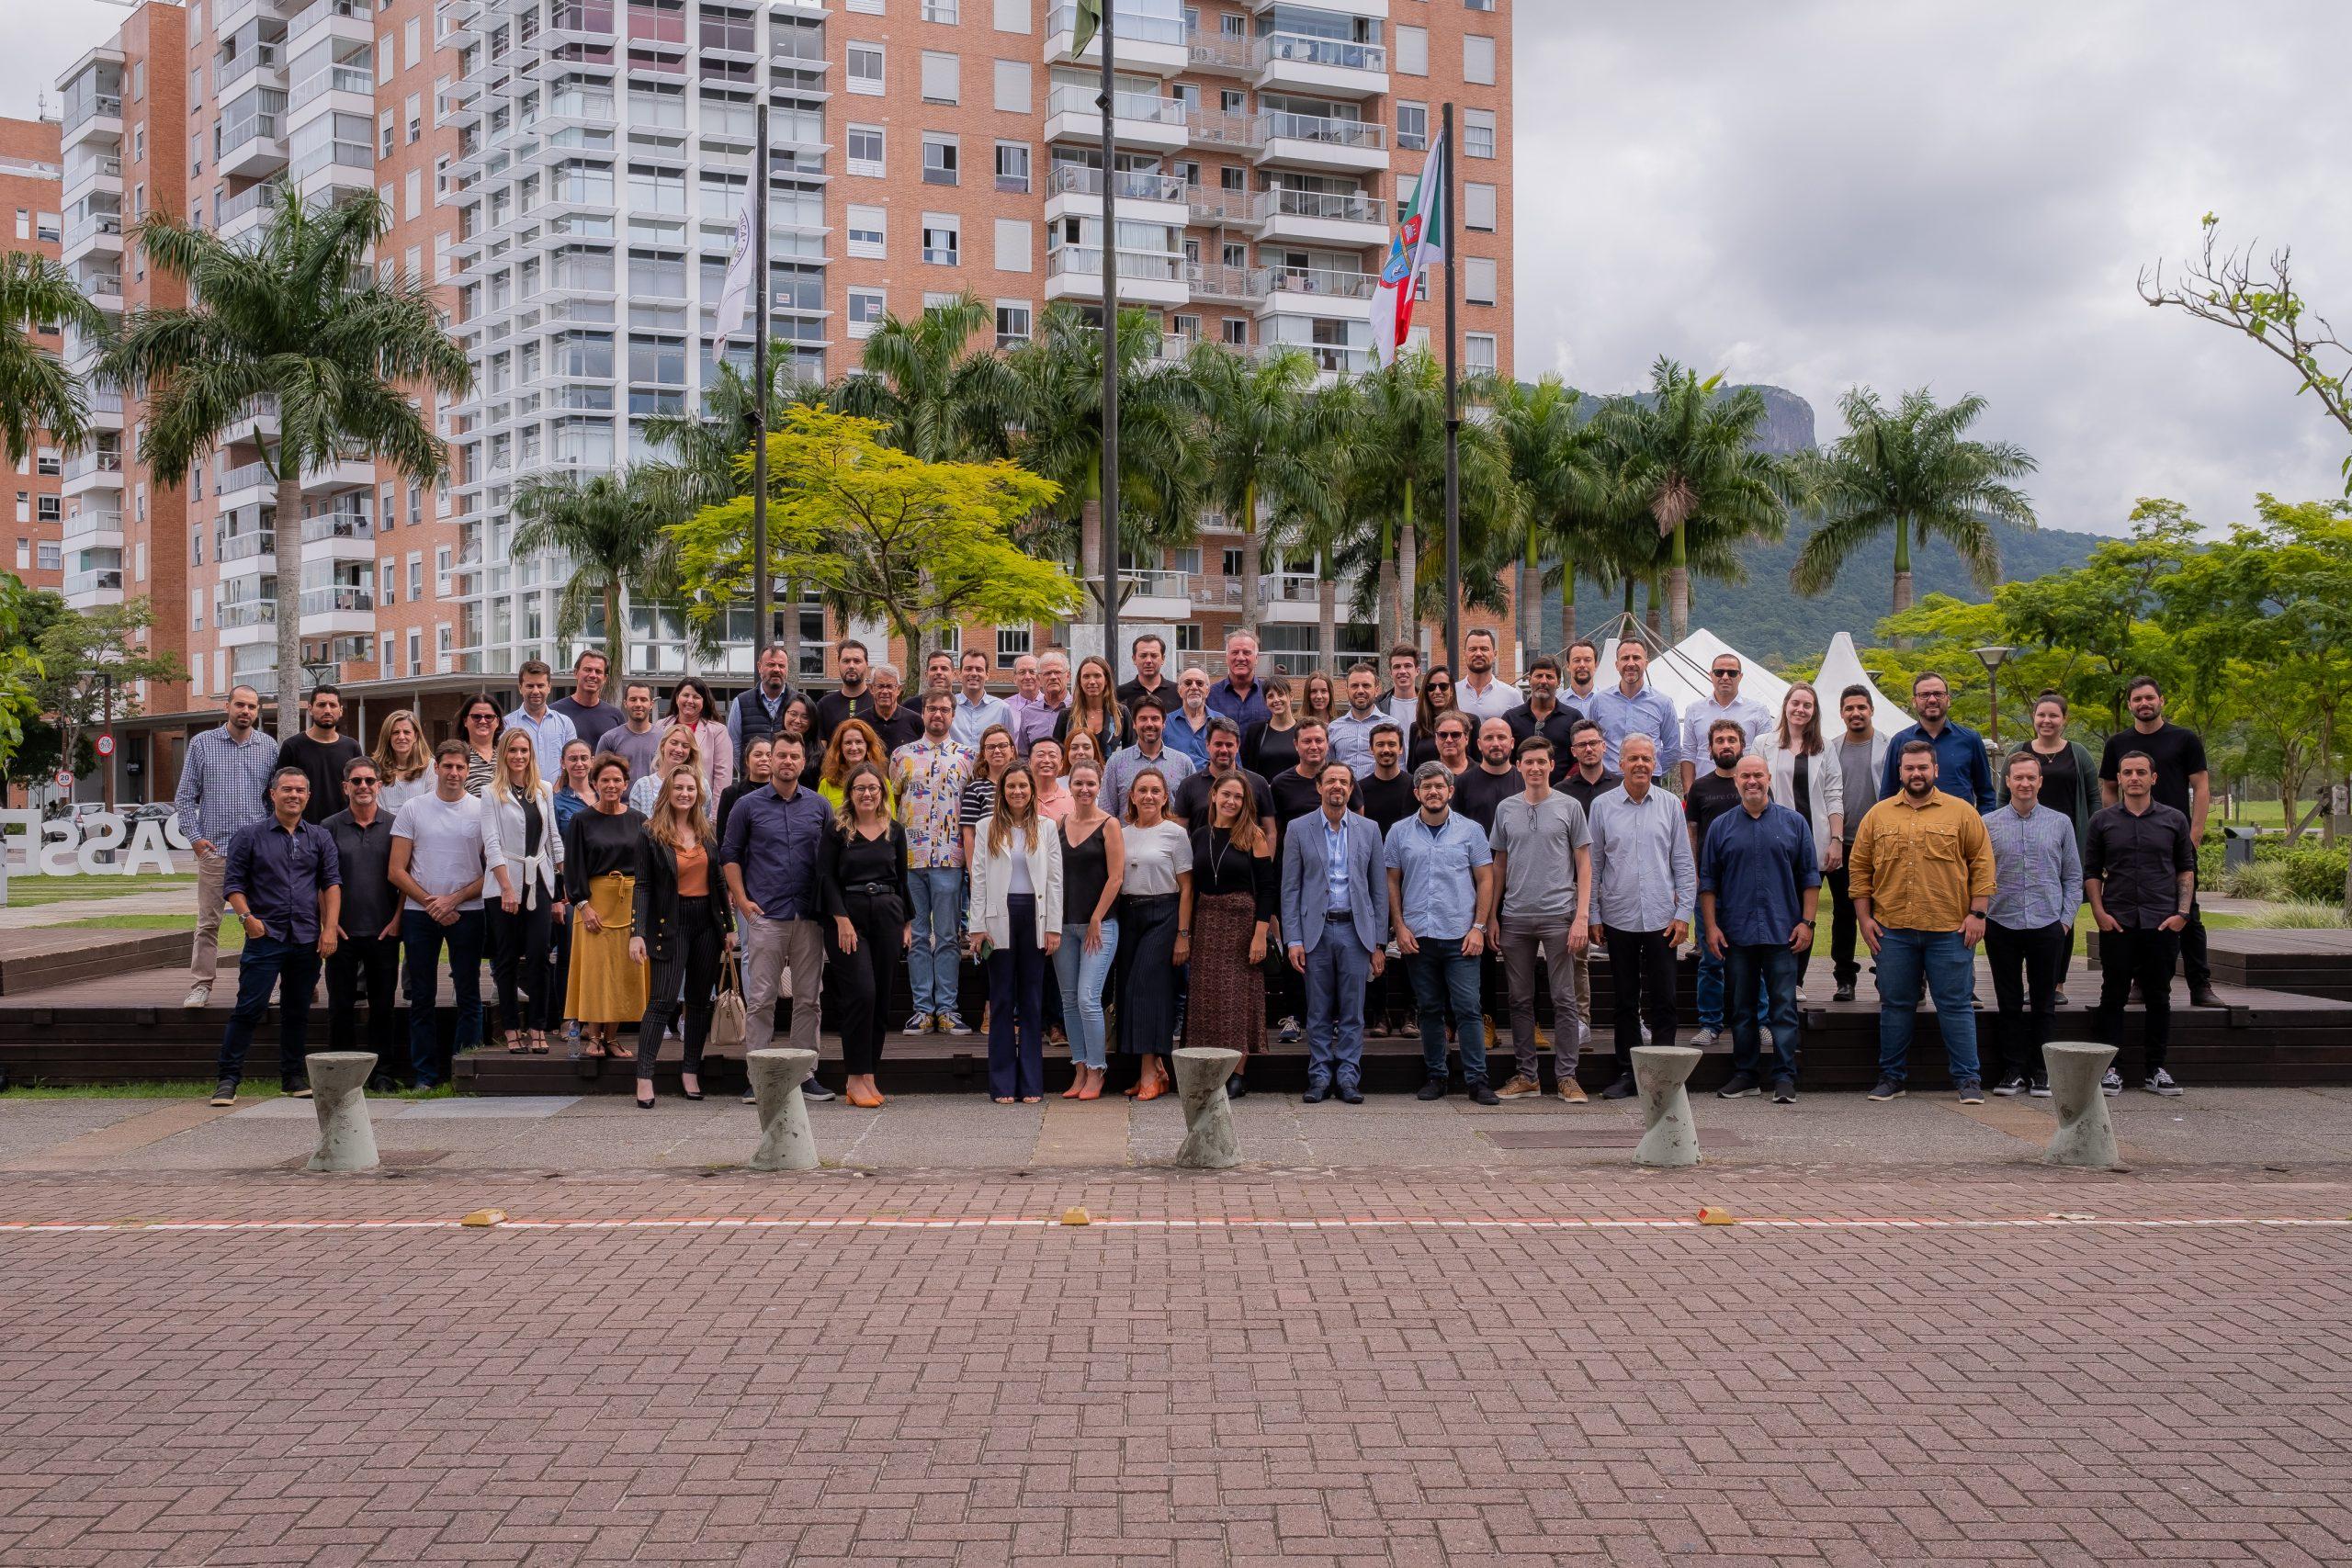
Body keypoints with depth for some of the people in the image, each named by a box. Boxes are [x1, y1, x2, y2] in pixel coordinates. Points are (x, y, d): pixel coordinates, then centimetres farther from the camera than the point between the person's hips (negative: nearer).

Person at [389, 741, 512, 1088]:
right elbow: (396, 871, 2)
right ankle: (424, 1074, 11)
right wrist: (431, 904, -8)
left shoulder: (482, 810, 3)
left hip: (467, 913, -1)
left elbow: (492, 869, 2)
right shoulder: (413, 810, 4)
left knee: (468, 995, 1)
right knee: (422, 997, 5)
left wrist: (454, 899, -9)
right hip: (419, 914, 1)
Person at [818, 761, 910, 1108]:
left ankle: (869, 1076, 12)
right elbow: (826, 877, -4)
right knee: (861, 993, -13)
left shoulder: (894, 831, 11)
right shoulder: (836, 831, 0)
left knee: (882, 998, 4)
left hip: (888, 916, 4)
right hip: (848, 915, -4)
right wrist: (842, 920, -13)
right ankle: (856, 1079, -6)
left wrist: (908, 922, 12)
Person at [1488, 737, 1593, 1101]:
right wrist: (1491, 916, 9)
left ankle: (1567, 1076, 4)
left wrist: (1582, 916, -8)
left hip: (1559, 916, -3)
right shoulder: (1505, 809, 9)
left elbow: (1584, 864, 1)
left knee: (1564, 999, -1)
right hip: (1515, 917, 3)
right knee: (1520, 1000, 7)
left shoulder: (1569, 807, 1)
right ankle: (1526, 1075, 15)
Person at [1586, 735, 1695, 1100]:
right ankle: (1628, 1073, 15)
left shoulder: (1670, 805, 3)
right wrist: (1593, 916, 2)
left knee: (1663, 1001, 2)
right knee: (1625, 1002, 8)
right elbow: (1593, 865, 6)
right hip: (1618, 919, 0)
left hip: (1661, 919, 0)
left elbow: (1684, 864, 5)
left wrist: (1684, 913, -1)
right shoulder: (1601, 806, 2)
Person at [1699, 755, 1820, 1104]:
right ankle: (1745, 1074, 16)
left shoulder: (1794, 823, 5)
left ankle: (1785, 1077, 1)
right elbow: (1708, 881, 9)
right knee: (1741, 1009, 8)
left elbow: (1810, 877, 6)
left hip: (1783, 932, -1)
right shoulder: (1721, 827, 7)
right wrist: (1711, 926, 1)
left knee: (1783, 1007, -2)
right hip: (1736, 934, 2)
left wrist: (1807, 922, -2)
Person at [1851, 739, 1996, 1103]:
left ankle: (1968, 1079, 9)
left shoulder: (1961, 812, 3)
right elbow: (1859, 867, 9)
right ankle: (1891, 1077, 17)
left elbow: (1982, 863, 2)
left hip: (1950, 929, -2)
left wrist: (1977, 913, -5)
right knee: (1895, 1005, 8)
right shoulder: (1878, 814, 8)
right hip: (1892, 929, 2)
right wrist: (1864, 916, 3)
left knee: (1956, 1005, 2)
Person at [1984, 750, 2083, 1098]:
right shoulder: (1988, 824, 4)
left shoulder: (2060, 823, 7)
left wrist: (2067, 918, 1)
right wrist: (1981, 914, -4)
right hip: (2002, 925, 0)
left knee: (2044, 1004, 5)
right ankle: (2013, 1071, 11)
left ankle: (2041, 1071, 13)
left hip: (2048, 926, 0)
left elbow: (2073, 877, 10)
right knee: (2009, 1003, 5)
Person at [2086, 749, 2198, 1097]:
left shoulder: (2174, 819, 6)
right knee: (2113, 997, 1)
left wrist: (2182, 913, -1)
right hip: (2117, 923, 0)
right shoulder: (2103, 820, 5)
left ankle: (2154, 1070, 14)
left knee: (2158, 998, 5)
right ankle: (2109, 1068, 7)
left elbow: (2186, 869, 10)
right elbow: (2091, 871, 8)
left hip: (2162, 923, 1)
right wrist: (2099, 912, -3)